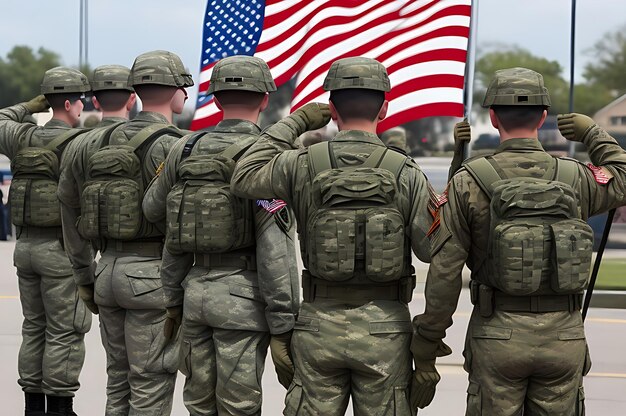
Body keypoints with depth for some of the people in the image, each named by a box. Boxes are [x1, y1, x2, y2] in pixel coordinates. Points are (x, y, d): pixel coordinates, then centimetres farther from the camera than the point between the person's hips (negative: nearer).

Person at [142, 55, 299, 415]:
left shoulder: (185, 151, 8)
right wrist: (282, 328, -12)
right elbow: (275, 252, -15)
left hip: (195, 294, 5)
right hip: (243, 300, -5)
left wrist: (173, 301, 22)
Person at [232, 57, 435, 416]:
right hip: (384, 329, -1)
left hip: (320, 324, 1)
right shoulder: (406, 173, -8)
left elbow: (244, 178, 10)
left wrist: (295, 123, 11)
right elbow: (433, 248, -8)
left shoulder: (304, 165, -5)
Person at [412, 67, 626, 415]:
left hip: (498, 336, -1)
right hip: (564, 336, 2)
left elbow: (444, 272, -8)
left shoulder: (469, 182, -7)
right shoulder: (576, 178, -1)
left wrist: (426, 344, -1)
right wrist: (594, 134, 29)